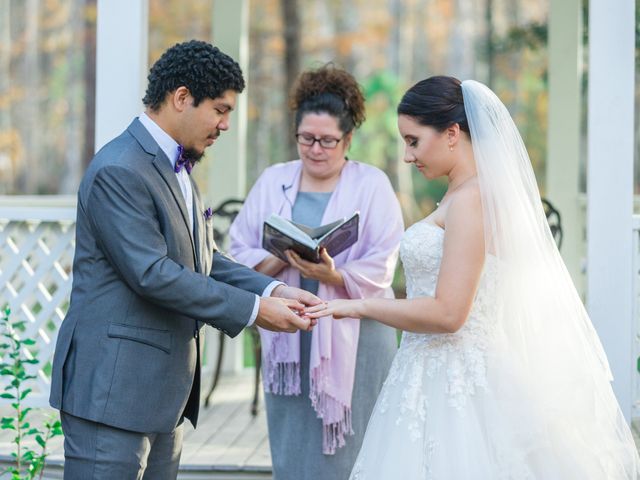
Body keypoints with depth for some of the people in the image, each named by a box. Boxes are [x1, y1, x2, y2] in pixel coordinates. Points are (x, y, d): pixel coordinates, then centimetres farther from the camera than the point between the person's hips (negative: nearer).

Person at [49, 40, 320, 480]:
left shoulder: (176, 170, 16)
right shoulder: (119, 171, -16)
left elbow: (203, 260, 17)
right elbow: (152, 274, -22)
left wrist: (271, 290, 1)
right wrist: (253, 310, -18)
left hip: (163, 394, 10)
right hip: (112, 389, -10)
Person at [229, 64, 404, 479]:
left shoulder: (372, 185, 0)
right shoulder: (273, 181, 10)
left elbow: (378, 271, -7)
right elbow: (241, 254, 5)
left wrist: (331, 275, -24)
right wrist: (282, 258, -14)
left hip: (352, 340, -3)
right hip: (287, 341, 3)